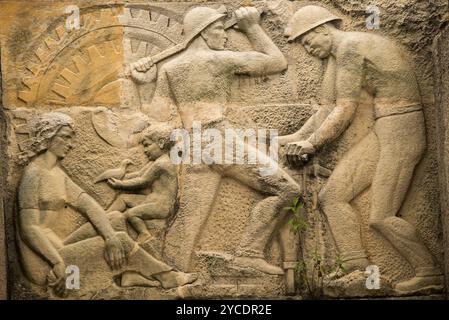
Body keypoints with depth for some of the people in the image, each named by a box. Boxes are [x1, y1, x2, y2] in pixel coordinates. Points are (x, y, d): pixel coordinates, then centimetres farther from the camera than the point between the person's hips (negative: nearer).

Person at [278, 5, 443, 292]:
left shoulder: (350, 46, -14)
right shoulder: (336, 56, 15)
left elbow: (345, 111, -14)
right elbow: (329, 108, 17)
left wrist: (312, 143, -5)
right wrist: (297, 138, 13)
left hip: (400, 130, -10)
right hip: (383, 131, 10)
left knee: (381, 217, -8)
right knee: (332, 196, 3)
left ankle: (430, 273, 9)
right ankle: (359, 272, 4)